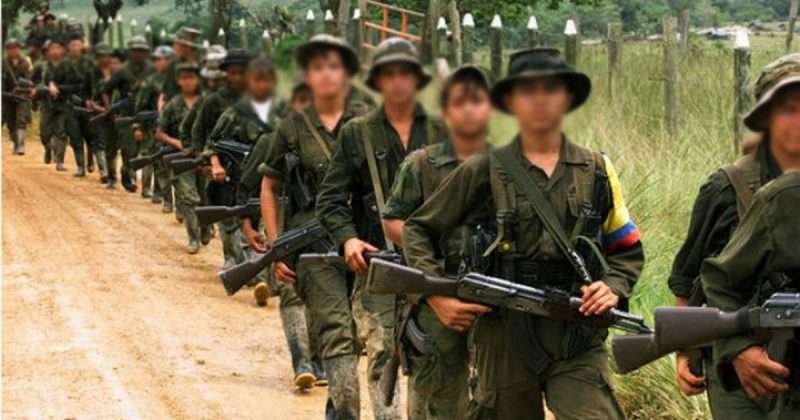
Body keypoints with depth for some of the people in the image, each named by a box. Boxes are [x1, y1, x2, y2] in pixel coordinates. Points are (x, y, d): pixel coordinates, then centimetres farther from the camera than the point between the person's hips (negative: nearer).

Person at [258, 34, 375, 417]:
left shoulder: (368, 119, 4)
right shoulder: (293, 127, 5)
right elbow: (269, 189, 12)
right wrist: (275, 249, 5)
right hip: (314, 239, -1)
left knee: (358, 333, 8)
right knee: (336, 331, -14)